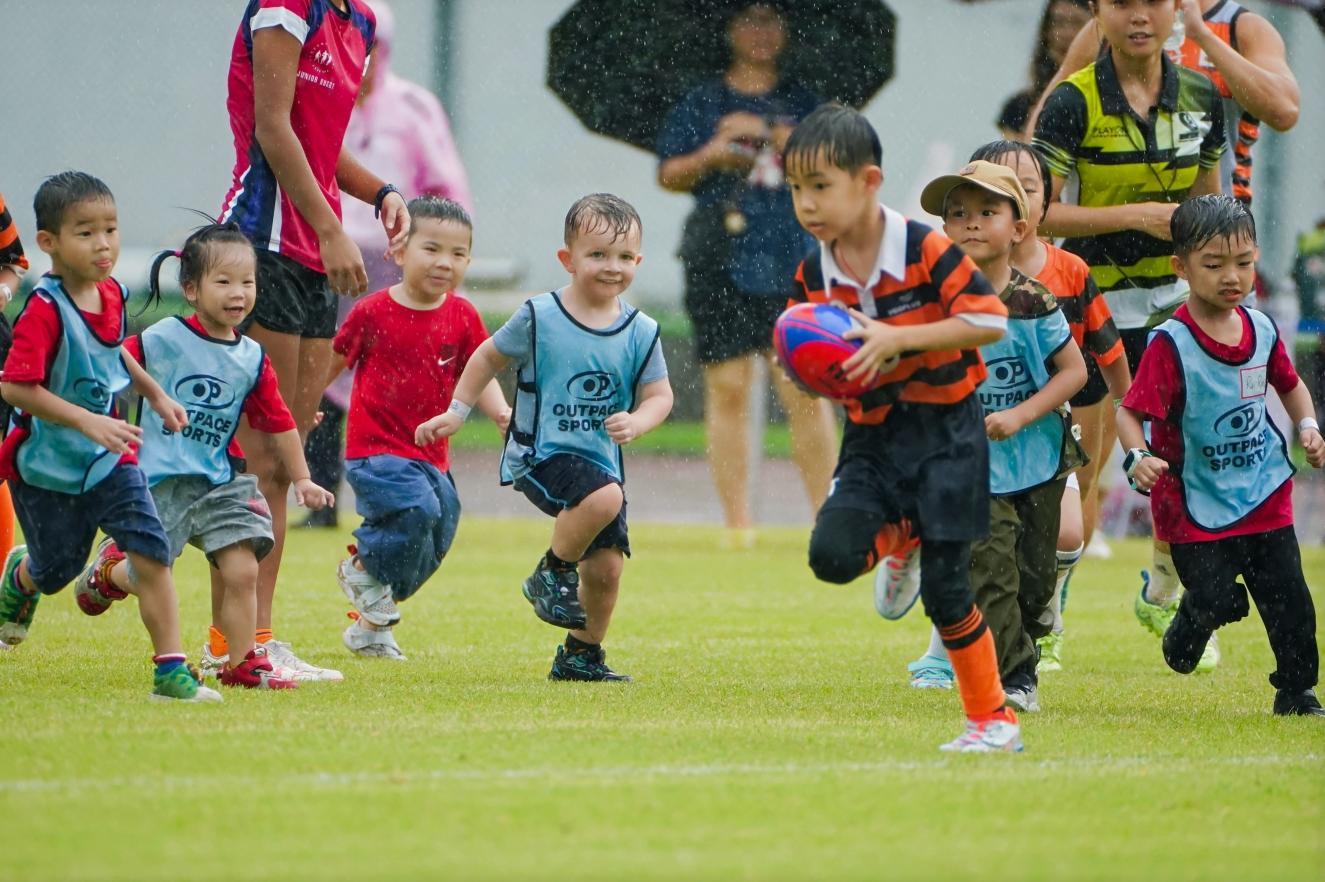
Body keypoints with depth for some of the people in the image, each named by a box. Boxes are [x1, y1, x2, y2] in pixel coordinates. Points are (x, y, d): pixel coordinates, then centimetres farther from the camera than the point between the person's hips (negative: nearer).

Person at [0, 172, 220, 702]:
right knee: (57, 568, 14)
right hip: (47, 464, -5)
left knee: (152, 554, -11)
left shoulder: (112, 295, -2)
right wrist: (87, 421, -35)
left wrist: (155, 394, 18)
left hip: (108, 459, 5)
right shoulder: (44, 310, -25)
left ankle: (171, 671, -11)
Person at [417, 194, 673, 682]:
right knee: (603, 497, -32)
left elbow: (659, 394, 5)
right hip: (541, 455, -5)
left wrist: (636, 422, -17)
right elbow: (490, 356, 7)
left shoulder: (640, 332, 1)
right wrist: (456, 412, 7)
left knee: (606, 565, 3)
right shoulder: (539, 317, -8)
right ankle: (553, 573, -8)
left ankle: (580, 656, 25)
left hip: (601, 460, 5)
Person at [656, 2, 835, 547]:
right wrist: (711, 156, -8)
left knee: (806, 389, -7)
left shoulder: (803, 104, 13)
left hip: (793, 261, 0)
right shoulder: (701, 104, 13)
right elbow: (668, 175, 10)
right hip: (720, 260, 0)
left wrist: (770, 135, -12)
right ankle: (736, 520, 1)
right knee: (728, 389, -3)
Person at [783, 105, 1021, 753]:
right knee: (832, 554, -19)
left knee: (944, 589, -5)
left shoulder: (925, 251, -17)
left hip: (945, 431, -4)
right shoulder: (813, 276, -1)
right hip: (873, 436, 4)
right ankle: (899, 535, 16)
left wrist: (898, 339, -27)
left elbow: (991, 319, -21)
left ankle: (992, 719, 12)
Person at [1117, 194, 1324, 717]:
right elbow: (1130, 413, -21)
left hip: (1264, 495, 5)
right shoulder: (1171, 345, -18)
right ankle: (1185, 634, 32)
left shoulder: (1261, 330, 1)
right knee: (1216, 599, -5)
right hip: (1195, 503, -5)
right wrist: (1138, 458, -39)